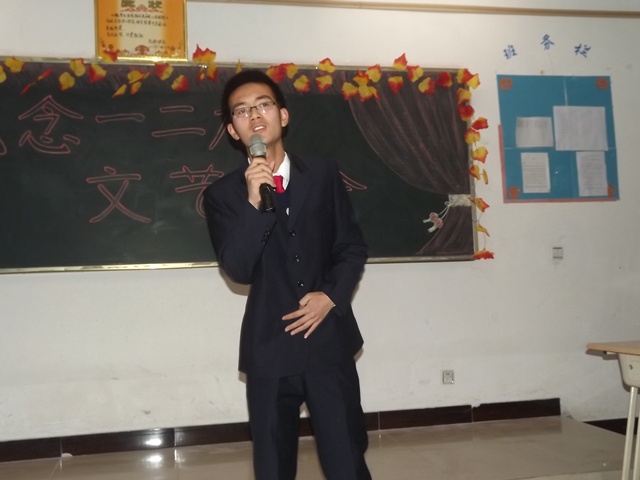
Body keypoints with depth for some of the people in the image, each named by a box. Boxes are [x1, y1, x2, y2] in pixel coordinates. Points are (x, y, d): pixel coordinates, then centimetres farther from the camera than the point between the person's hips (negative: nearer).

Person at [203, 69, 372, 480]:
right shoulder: (223, 193, 1)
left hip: (330, 342, 0)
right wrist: (254, 203, -22)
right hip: (269, 349, 0)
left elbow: (353, 247, 6)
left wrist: (331, 296, -10)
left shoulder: (324, 175, 6)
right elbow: (238, 270, -11)